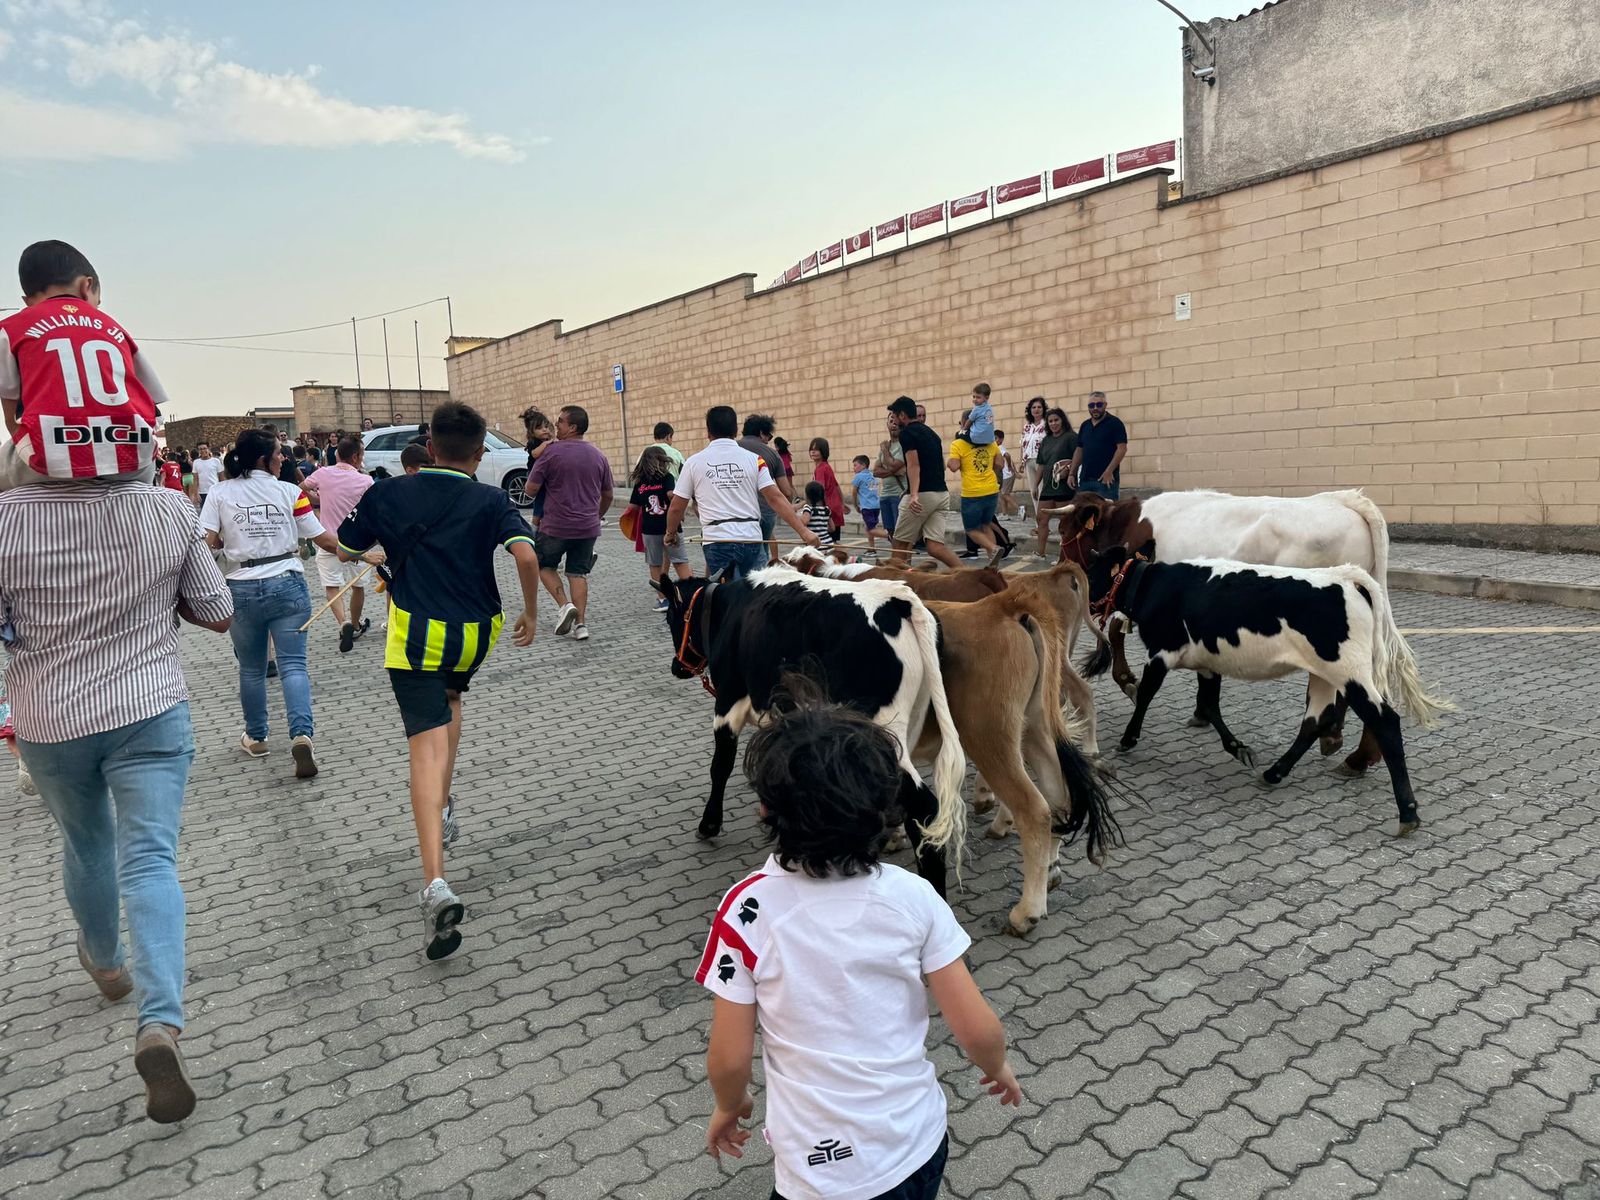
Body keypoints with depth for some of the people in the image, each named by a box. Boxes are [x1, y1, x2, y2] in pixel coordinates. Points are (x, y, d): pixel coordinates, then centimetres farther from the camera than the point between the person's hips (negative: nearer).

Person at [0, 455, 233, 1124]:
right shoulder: (170, 510, -11)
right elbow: (217, 615, -2)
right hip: (150, 714, -1)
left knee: (87, 846, 23)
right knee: (149, 860, -1)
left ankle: (106, 962, 48)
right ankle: (160, 1022, -16)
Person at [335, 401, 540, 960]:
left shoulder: (387, 493, 1)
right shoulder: (492, 501, -2)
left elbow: (344, 552, 13)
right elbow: (526, 555, -17)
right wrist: (530, 612, -3)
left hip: (416, 634, -2)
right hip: (476, 632, 2)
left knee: (428, 748, -9)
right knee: (449, 696, 33)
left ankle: (435, 884, -22)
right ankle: (444, 810, 34)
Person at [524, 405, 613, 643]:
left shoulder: (552, 451, -11)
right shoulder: (598, 455, 5)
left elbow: (531, 490, -8)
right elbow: (608, 494, 14)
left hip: (556, 525, -4)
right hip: (588, 527, 4)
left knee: (544, 565, 16)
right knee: (578, 572, 12)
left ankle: (564, 605, -3)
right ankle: (581, 623, 7)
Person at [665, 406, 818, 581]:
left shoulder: (694, 462, 4)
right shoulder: (754, 459, 3)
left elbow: (676, 507, 8)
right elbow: (776, 498, -6)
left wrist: (671, 532, 26)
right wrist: (803, 531, -6)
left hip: (716, 541, 0)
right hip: (751, 540, 0)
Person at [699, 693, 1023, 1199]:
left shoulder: (749, 909, -20)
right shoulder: (914, 896, -16)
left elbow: (730, 1058, -12)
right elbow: (977, 1030, -10)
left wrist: (729, 1107, 10)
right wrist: (997, 1069, 12)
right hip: (920, 1144, 2)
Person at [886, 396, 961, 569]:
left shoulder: (907, 432, -5)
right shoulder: (930, 432, 21)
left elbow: (914, 465, -18)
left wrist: (913, 495, -29)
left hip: (922, 495, -8)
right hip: (942, 493, 8)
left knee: (900, 544, 6)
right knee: (935, 546, -1)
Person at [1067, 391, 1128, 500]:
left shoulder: (1114, 423, -3)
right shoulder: (1085, 425, 16)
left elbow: (1122, 448, -10)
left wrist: (1109, 471, -17)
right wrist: (1071, 473, 10)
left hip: (1106, 479, -6)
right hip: (1085, 479, 6)